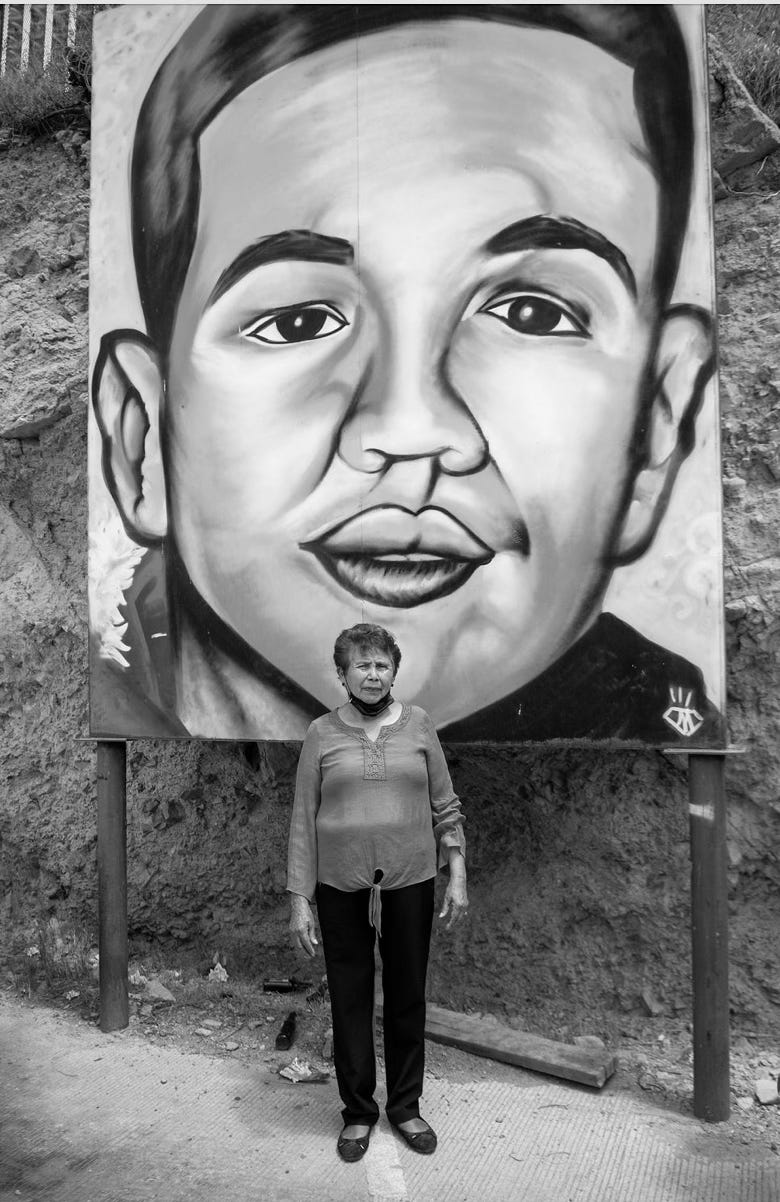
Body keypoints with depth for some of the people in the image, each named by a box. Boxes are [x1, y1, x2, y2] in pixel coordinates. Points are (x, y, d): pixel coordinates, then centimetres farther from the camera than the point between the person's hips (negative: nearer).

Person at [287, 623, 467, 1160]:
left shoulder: (418, 724, 1)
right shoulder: (322, 733, -2)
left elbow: (446, 807, 5)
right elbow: (303, 820, -1)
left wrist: (458, 875, -1)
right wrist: (300, 900, -4)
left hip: (410, 882, 1)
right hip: (341, 887, -1)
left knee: (408, 996, 13)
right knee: (350, 999, 10)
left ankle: (406, 1105, 33)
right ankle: (358, 1111, 30)